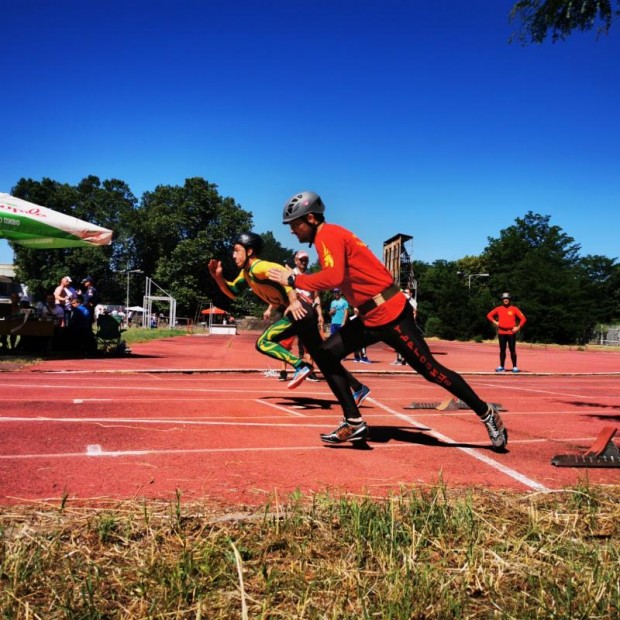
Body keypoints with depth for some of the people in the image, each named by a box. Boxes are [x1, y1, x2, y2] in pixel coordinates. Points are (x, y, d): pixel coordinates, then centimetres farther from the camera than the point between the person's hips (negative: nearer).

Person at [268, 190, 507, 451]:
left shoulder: (328, 234, -14)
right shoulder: (325, 238, 16)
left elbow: (334, 278, -30)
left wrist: (294, 280, -20)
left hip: (390, 314, -10)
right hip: (370, 318, 10)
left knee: (430, 370, -2)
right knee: (327, 354, 5)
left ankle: (486, 413, 16)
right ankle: (354, 423, 8)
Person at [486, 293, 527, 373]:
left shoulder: (514, 309, -1)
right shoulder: (498, 309, 7)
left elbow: (523, 318, -2)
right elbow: (489, 315, 19)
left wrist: (518, 327, -9)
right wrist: (494, 322, 6)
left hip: (511, 332, -3)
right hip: (501, 332, 3)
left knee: (512, 350, -2)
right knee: (502, 350, 6)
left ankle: (515, 367, 3)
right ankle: (501, 367, 11)